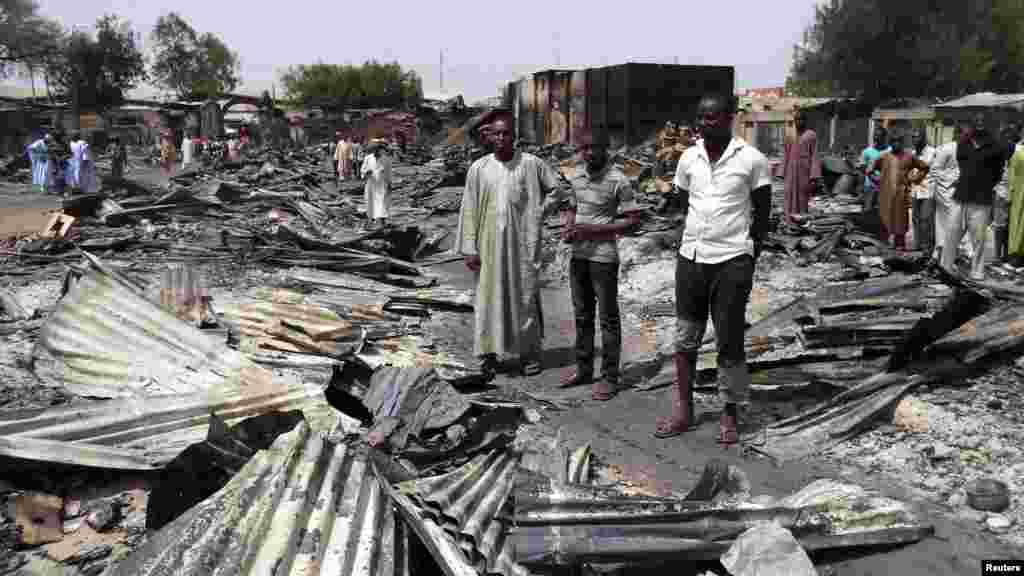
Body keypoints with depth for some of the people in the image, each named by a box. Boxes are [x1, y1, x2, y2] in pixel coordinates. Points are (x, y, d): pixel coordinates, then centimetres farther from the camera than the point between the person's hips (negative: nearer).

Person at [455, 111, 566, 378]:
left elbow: (556, 188, 11)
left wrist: (538, 214, 1)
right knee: (489, 295, 3)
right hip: (490, 243, 1)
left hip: (523, 242, 0)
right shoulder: (479, 168, 0)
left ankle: (529, 352, 16)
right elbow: (468, 210, 0)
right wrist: (469, 248, -4)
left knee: (525, 295, 5)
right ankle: (489, 352, 13)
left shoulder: (531, 163, -2)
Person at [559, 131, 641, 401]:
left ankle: (610, 377, 10)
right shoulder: (576, 178, 9)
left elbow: (633, 220, -12)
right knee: (582, 315, 15)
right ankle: (583, 369, 28)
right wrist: (569, 228, -1)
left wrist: (593, 230, -19)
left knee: (608, 318, 2)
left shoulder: (618, 181, -11)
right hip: (578, 255, 7)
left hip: (603, 257, -7)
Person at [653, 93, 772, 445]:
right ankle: (683, 410, 22)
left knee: (730, 342, 4)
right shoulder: (688, 158, 6)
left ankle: (731, 414, 17)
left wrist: (751, 253, 4)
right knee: (685, 338, 10)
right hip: (690, 258, 4)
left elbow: (763, 213, 3)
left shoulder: (752, 159, -5)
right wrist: (695, 236, 12)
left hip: (732, 262, -4)